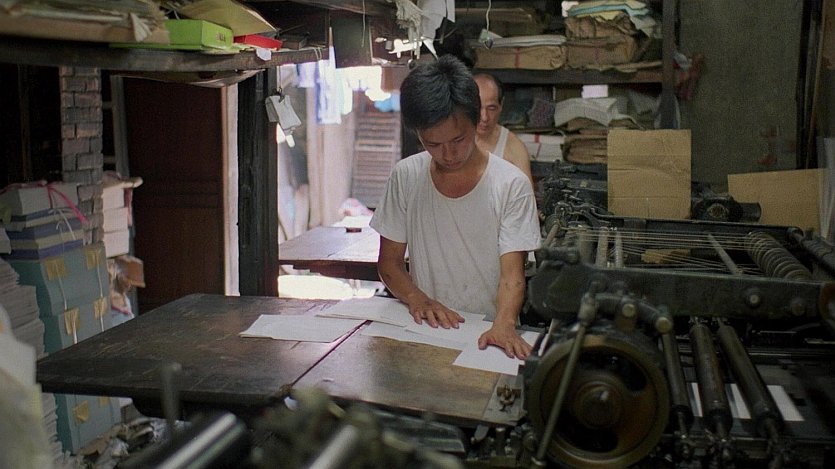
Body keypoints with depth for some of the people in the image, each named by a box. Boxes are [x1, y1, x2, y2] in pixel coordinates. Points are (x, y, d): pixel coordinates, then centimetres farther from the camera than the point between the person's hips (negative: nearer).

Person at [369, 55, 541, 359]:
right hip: (422, 334, 1)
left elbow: (512, 273, -10)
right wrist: (417, 298, -12)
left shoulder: (511, 184, -5)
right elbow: (389, 261, 8)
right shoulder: (405, 177, 3)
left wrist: (503, 325, -30)